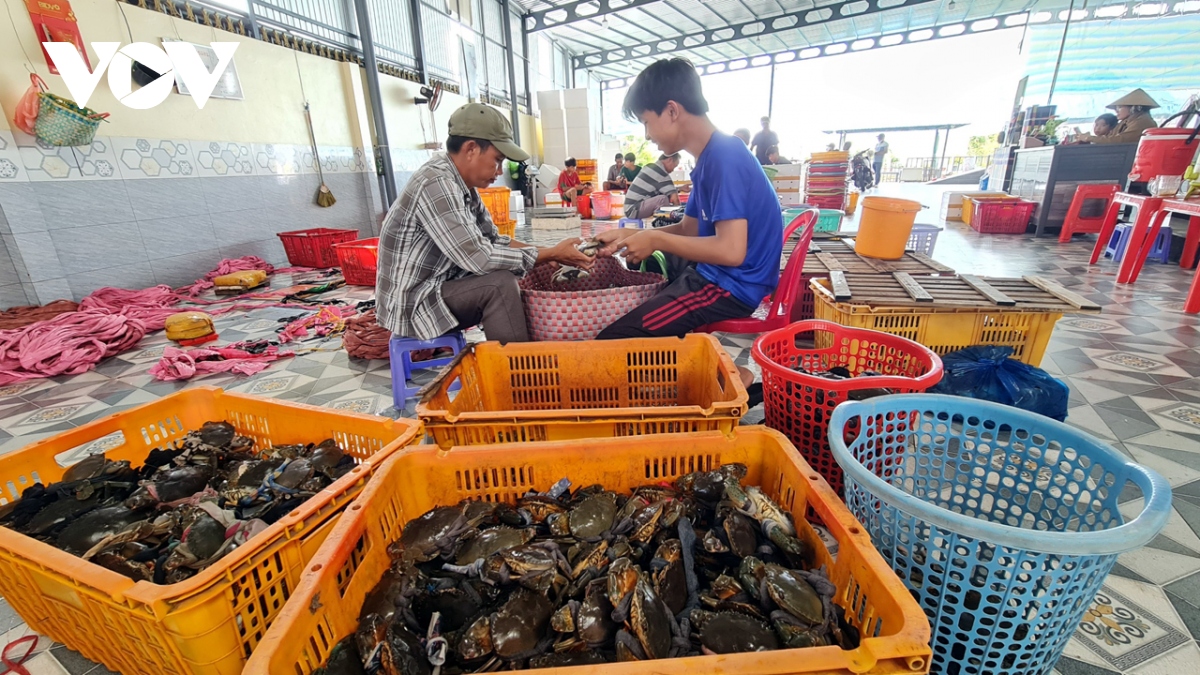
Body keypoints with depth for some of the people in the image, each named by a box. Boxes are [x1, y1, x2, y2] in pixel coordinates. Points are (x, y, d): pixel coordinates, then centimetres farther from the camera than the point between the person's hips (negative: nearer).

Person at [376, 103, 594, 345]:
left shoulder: (460, 184, 5)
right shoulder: (437, 184, -23)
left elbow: (493, 240, 8)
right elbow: (478, 257, -29)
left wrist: (549, 255, -5)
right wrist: (551, 254, -20)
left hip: (437, 286, 9)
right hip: (411, 303, -9)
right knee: (501, 284, -25)